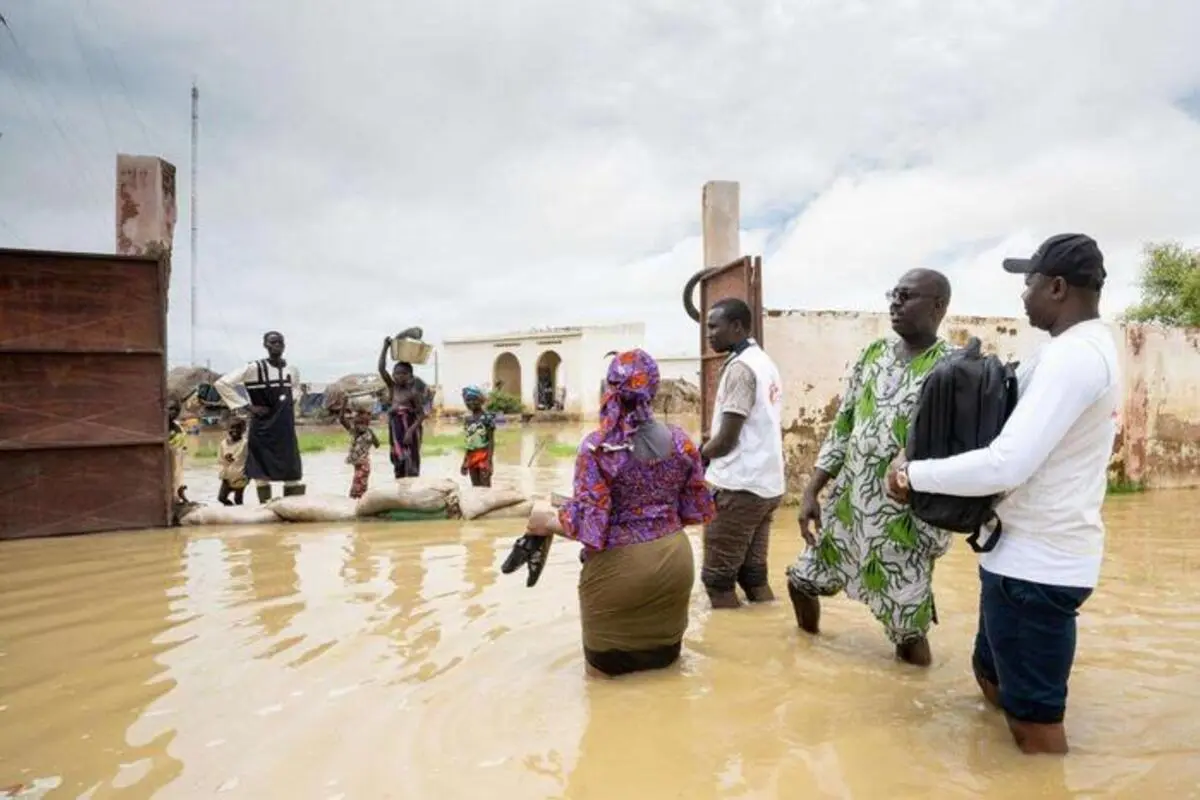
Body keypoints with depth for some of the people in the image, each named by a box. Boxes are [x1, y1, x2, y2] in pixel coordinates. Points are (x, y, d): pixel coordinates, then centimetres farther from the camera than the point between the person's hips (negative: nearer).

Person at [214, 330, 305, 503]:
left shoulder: (292, 370, 5)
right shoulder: (254, 368, -9)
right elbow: (221, 383, -10)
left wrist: (291, 401, 8)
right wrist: (247, 406, -11)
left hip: (285, 428, 4)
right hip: (262, 427, -4)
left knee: (292, 473, 3)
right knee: (262, 472, 1)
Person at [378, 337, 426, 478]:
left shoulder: (413, 392, -8)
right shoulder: (393, 387, 7)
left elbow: (421, 415, -10)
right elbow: (381, 368, -1)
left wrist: (411, 431, -22)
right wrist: (385, 347, -6)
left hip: (409, 430, -6)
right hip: (395, 431, 6)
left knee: (410, 465, -5)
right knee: (398, 464, 9)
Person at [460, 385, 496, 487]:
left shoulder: (487, 417, -8)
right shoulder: (468, 420, 11)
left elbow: (491, 441, -10)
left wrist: (489, 461, -17)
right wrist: (464, 461, 15)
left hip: (484, 456, -7)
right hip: (471, 457, 7)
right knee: (475, 487, 10)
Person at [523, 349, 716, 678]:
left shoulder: (597, 446, -14)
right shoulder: (680, 440, -2)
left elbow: (589, 521, -17)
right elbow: (694, 509, 4)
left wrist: (548, 521, -1)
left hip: (620, 565, -3)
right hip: (673, 559, 4)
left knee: (605, 665, 16)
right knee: (665, 653, 24)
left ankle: (621, 660, -1)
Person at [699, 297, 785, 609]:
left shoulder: (740, 367, -15)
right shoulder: (764, 362, 14)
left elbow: (726, 439, -18)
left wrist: (698, 454, 1)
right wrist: (708, 449, 13)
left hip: (738, 487, -9)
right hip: (766, 484, 9)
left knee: (717, 580, 1)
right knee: (754, 576, 14)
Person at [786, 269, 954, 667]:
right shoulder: (872, 355, 6)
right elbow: (841, 428, 8)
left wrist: (938, 530, -19)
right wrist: (810, 492, 3)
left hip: (903, 520, -6)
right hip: (846, 503, 6)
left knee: (907, 628, 1)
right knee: (802, 579, 17)